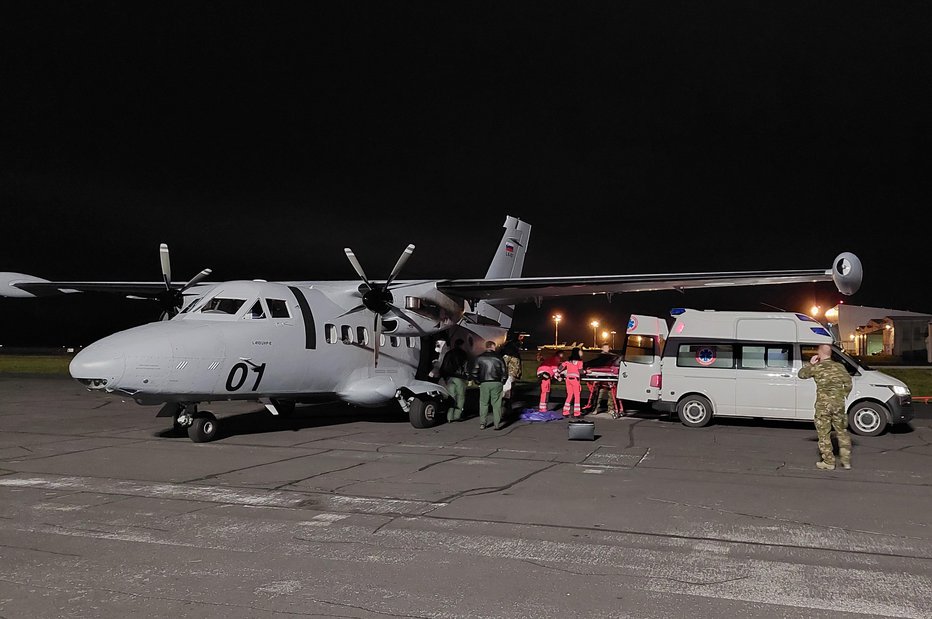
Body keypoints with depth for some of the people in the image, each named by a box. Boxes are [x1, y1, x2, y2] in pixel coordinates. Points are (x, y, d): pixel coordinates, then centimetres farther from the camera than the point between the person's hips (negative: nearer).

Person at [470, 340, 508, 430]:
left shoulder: (479, 358, 3)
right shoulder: (498, 358, 2)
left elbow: (474, 372, -1)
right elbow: (504, 372, 2)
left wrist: (478, 382, 11)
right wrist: (502, 382, 15)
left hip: (484, 384, 1)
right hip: (497, 383, 0)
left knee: (483, 404, 10)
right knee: (496, 404, 4)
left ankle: (482, 424, 7)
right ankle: (497, 424, 2)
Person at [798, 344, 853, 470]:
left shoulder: (816, 367, -6)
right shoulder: (839, 367, 4)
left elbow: (801, 374, 8)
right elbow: (848, 383, 5)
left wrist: (810, 363, 15)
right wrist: (843, 396, 16)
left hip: (823, 405, -4)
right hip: (838, 404, 4)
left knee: (824, 433, 5)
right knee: (842, 432, 16)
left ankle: (828, 462, 6)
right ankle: (846, 461, 19)